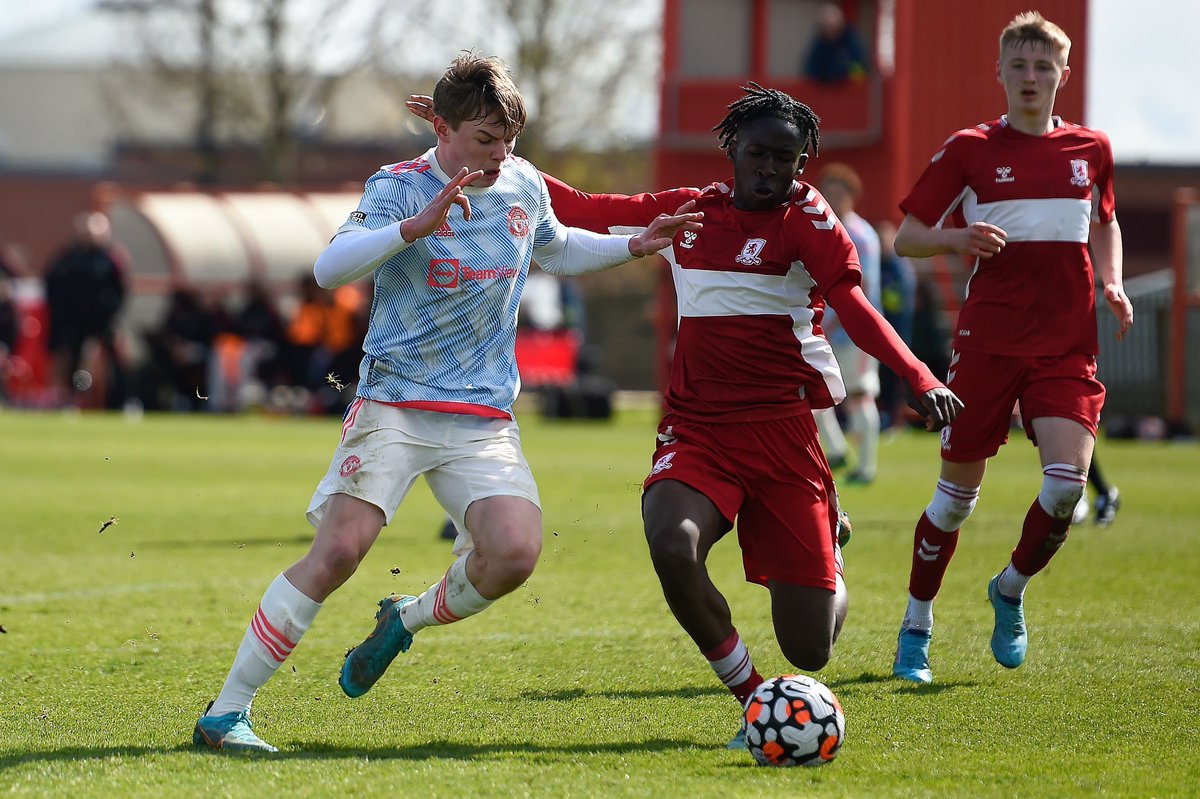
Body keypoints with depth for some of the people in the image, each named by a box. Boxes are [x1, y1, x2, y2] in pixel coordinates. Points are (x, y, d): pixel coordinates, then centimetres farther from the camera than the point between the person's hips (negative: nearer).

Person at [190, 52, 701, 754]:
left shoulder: (524, 185, 9)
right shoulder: (400, 188, -7)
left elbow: (558, 250, 32)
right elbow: (330, 269, -23)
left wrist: (634, 247, 19)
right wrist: (416, 227, -35)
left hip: (484, 418, 4)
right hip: (394, 403, -4)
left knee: (515, 551, -19)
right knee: (339, 548, -20)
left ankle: (410, 618, 13)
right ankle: (225, 714, -11)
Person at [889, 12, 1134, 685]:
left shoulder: (1090, 150, 9)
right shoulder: (970, 150, 0)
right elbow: (907, 237, 3)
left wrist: (1113, 283, 8)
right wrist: (958, 238, -18)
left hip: (1068, 345, 2)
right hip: (988, 343, -2)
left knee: (1069, 479, -16)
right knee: (959, 490, 2)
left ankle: (1011, 590, 11)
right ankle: (916, 628, 19)